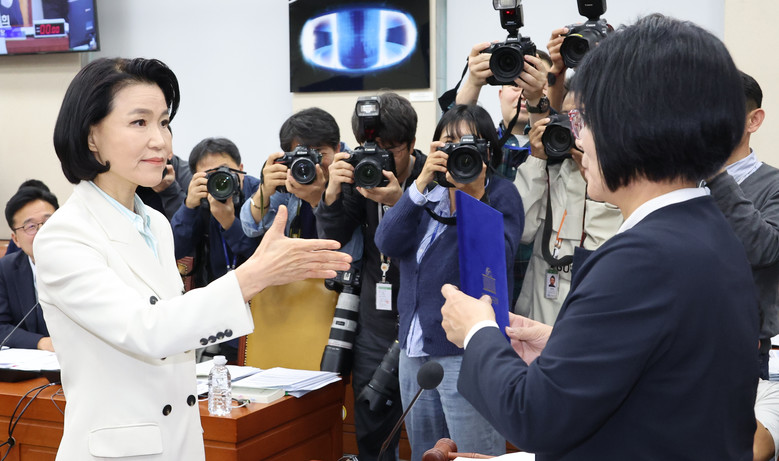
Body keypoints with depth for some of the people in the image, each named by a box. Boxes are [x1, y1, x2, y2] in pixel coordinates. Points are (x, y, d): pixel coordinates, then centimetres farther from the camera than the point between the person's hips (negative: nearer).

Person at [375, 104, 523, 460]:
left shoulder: (501, 194, -1)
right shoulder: (427, 195, 13)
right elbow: (388, 244, -5)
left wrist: (474, 196, -23)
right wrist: (422, 182, -14)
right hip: (415, 349, 6)